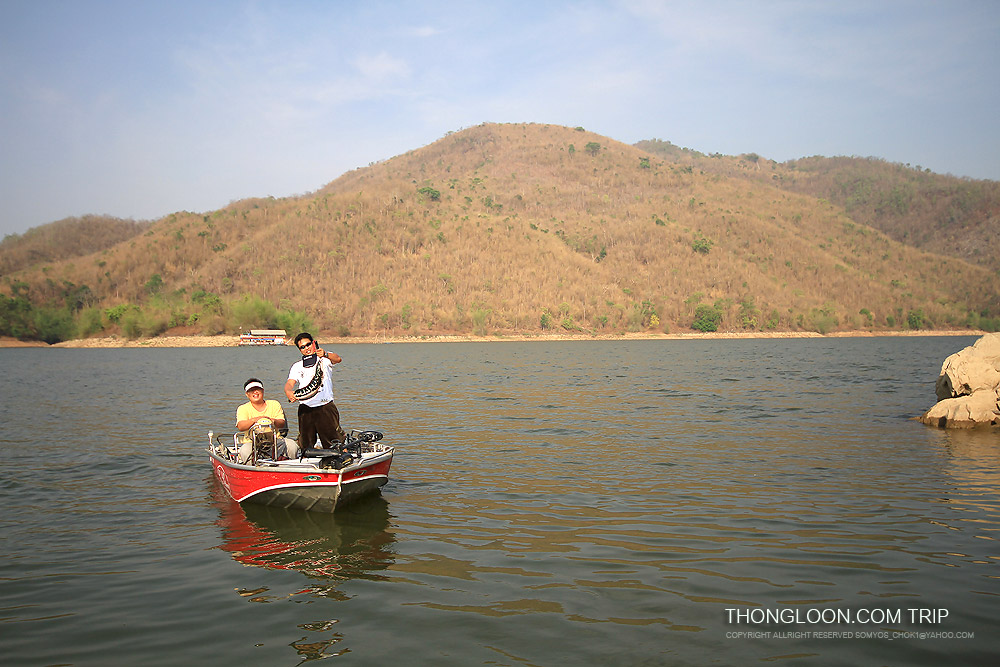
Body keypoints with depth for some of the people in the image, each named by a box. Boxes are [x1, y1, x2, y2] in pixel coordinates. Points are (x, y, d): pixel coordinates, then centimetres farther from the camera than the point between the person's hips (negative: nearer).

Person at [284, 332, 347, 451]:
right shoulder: (297, 366, 15)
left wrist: (325, 355, -38)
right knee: (305, 445, 8)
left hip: (325, 406, -3)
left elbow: (338, 359, -16)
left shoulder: (324, 359, 7)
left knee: (333, 444, -3)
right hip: (305, 408, 3)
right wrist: (288, 392, -26)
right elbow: (290, 383, -1)